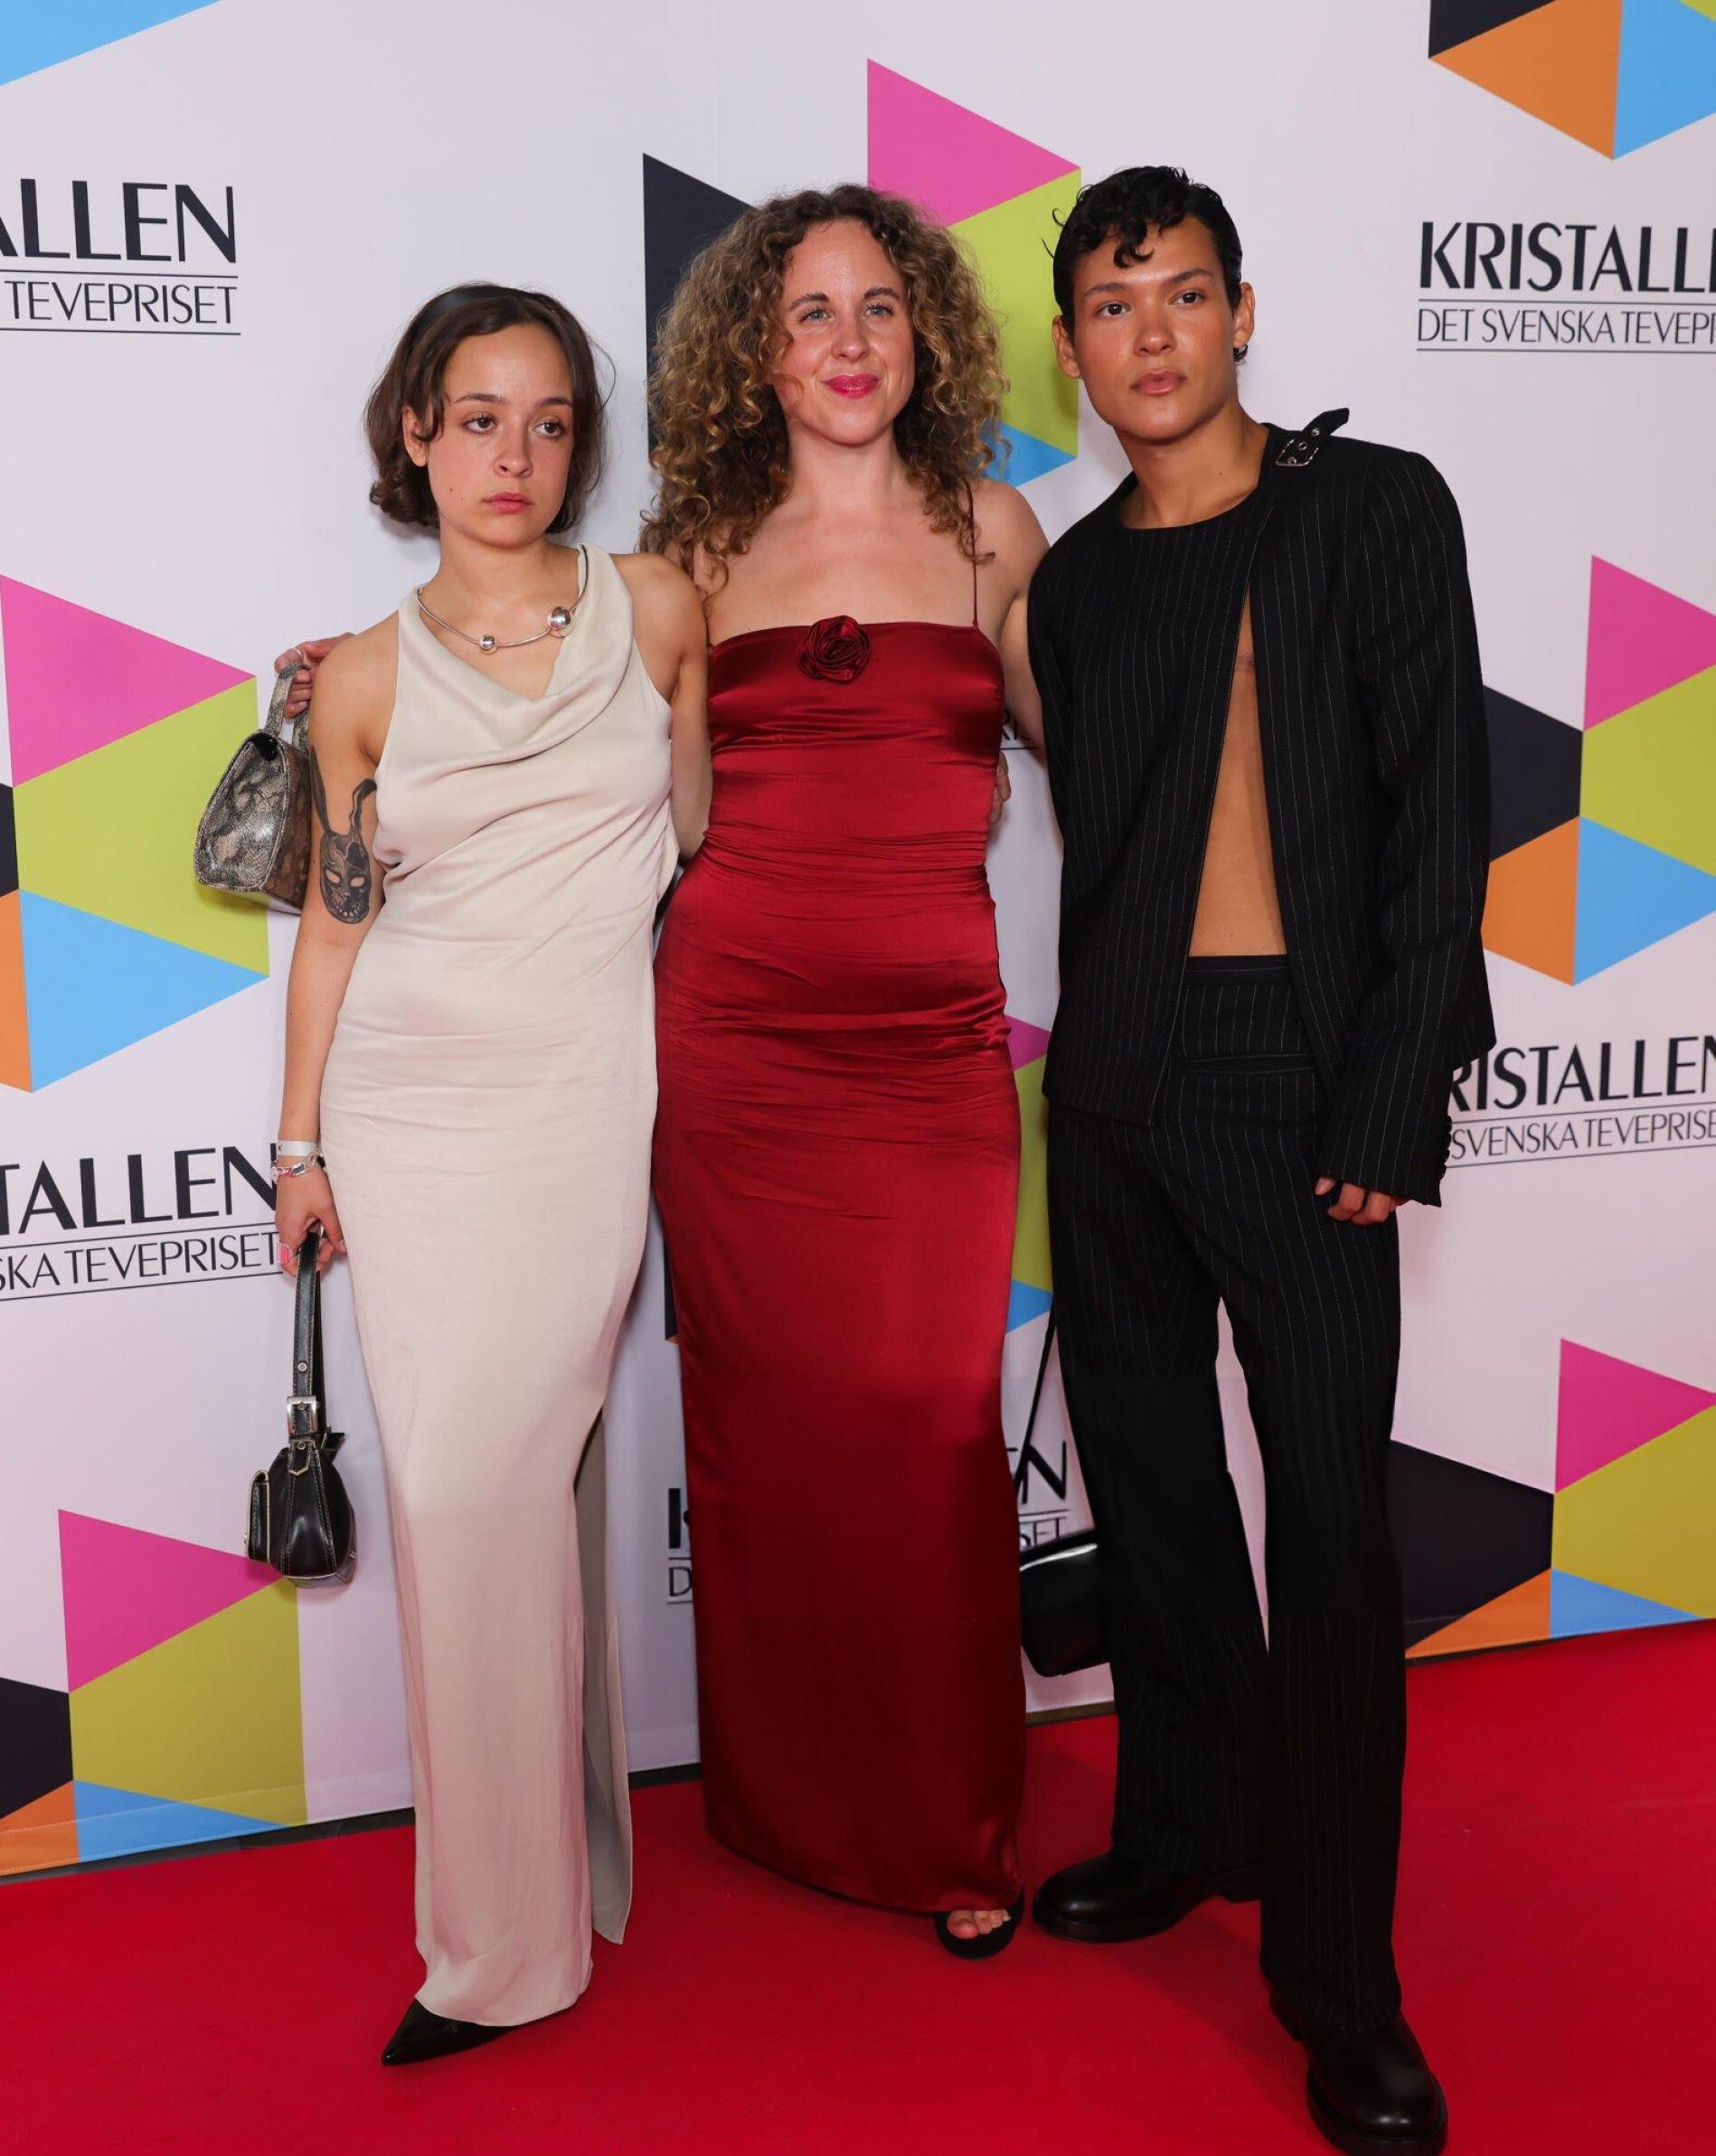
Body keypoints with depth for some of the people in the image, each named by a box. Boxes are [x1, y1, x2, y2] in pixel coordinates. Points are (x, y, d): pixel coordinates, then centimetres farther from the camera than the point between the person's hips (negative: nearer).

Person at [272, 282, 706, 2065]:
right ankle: (532, 1873, 24)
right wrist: (300, 1143, 12)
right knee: (459, 1488, 4)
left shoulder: (657, 611, 4)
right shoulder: (365, 680, 6)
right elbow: (335, 920, 12)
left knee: (482, 1483, -8)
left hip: (585, 1100, -2)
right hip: (410, 1109, 2)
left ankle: (508, 1934, 7)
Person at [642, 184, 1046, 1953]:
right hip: (733, 1029, 1)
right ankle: (785, 1803, 27)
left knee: (932, 1431, 0)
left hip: (930, 1043, 0)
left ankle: (952, 1828, 20)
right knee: (762, 1423, 7)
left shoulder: (989, 529, 9)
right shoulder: (705, 553, 9)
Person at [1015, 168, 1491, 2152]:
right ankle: (1186, 1826, 31)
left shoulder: (1374, 511, 0)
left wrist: (1387, 1111, -13)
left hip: (1296, 1076, -5)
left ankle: (1339, 1984, 7)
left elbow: (1434, 820, -6)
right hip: (1111, 1079, 5)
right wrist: (1094, 1062, 7)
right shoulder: (1073, 579, 14)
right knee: (1145, 1467, 12)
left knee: (1331, 1515, -4)